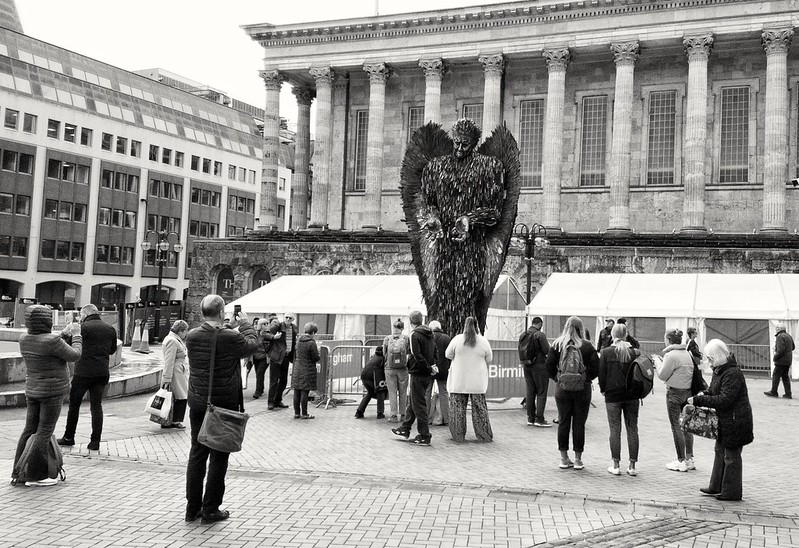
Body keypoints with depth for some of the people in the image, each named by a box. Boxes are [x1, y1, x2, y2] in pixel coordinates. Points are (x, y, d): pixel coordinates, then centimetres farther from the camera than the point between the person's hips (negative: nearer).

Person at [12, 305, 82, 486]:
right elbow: (74, 355, -9)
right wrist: (76, 335, 4)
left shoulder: (24, 339, 2)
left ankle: (17, 473, 15)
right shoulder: (52, 341, -21)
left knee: (29, 430, 12)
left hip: (32, 391, 7)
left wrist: (63, 334, 17)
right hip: (52, 392, -7)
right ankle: (35, 476, 0)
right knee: (44, 432, -3)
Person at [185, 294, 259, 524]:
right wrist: (244, 324, 14)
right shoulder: (231, 338, -19)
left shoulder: (192, 336, -4)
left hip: (197, 403, 5)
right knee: (219, 457, 5)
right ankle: (210, 509, 11)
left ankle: (192, 507, 21)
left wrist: (228, 327, 20)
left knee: (197, 453, 14)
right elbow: (252, 344, 0)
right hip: (224, 403, -5)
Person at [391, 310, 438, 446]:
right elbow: (434, 352, 15)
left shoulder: (414, 335, -15)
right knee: (412, 402, 19)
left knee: (419, 405, -1)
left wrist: (429, 368, -15)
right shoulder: (429, 334, 11)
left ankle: (424, 436, 1)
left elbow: (417, 356, -21)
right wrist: (432, 366, 5)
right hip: (427, 375, 8)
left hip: (418, 374, -8)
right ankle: (405, 429, 30)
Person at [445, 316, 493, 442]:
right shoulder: (483, 341, -5)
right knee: (479, 408, 9)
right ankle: (485, 435, 14)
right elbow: (489, 358, 6)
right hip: (477, 381, 1)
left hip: (458, 381, -1)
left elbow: (448, 354, 5)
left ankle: (458, 435, 10)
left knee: (458, 407, 7)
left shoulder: (457, 339, -7)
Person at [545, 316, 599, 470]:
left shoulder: (557, 345, -3)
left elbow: (549, 367, -3)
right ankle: (578, 460, 11)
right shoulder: (587, 346, -7)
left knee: (563, 423, 9)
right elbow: (596, 368, -7)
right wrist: (587, 378, 10)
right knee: (579, 423, 6)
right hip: (582, 388, -1)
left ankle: (564, 459, 15)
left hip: (562, 388, 1)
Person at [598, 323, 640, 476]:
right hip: (632, 395, 2)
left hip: (613, 395, -2)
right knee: (632, 430, 8)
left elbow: (601, 374, -6)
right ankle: (632, 466, 10)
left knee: (615, 430, 4)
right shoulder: (635, 353, -2)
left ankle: (616, 465, 6)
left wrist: (603, 389, 9)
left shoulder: (605, 352, -6)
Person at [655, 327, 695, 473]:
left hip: (674, 393, -8)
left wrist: (657, 362, 4)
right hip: (688, 392, 8)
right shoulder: (687, 353, 9)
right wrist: (661, 362, 14)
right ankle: (690, 459, 19)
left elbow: (662, 375, -11)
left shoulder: (671, 355, -16)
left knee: (676, 426, 0)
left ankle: (681, 461, 3)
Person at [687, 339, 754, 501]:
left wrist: (699, 400, -25)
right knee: (720, 451, 18)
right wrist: (703, 395, -3)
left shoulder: (732, 373, -24)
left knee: (731, 455, 1)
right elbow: (713, 389, 20)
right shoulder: (719, 370, 7)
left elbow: (724, 400, -27)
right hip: (724, 420, 10)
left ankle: (732, 492, 13)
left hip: (735, 420, -10)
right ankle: (716, 486, 30)